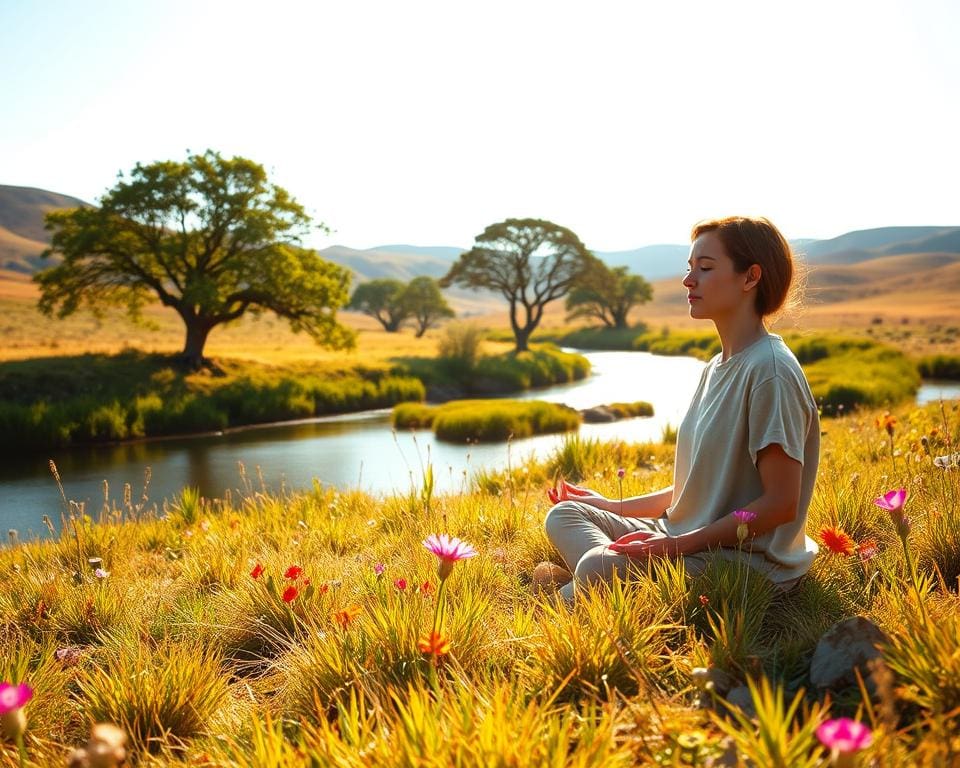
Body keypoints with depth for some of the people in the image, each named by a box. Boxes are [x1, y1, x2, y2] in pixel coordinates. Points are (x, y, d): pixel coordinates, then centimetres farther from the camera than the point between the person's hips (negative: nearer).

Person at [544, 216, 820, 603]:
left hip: (750, 560, -9)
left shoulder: (770, 371, -17)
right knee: (565, 514, 4)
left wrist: (680, 544, -21)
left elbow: (781, 504, -19)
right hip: (687, 539, 10)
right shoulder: (714, 369, 12)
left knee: (597, 568, -31)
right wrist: (614, 507, 14)